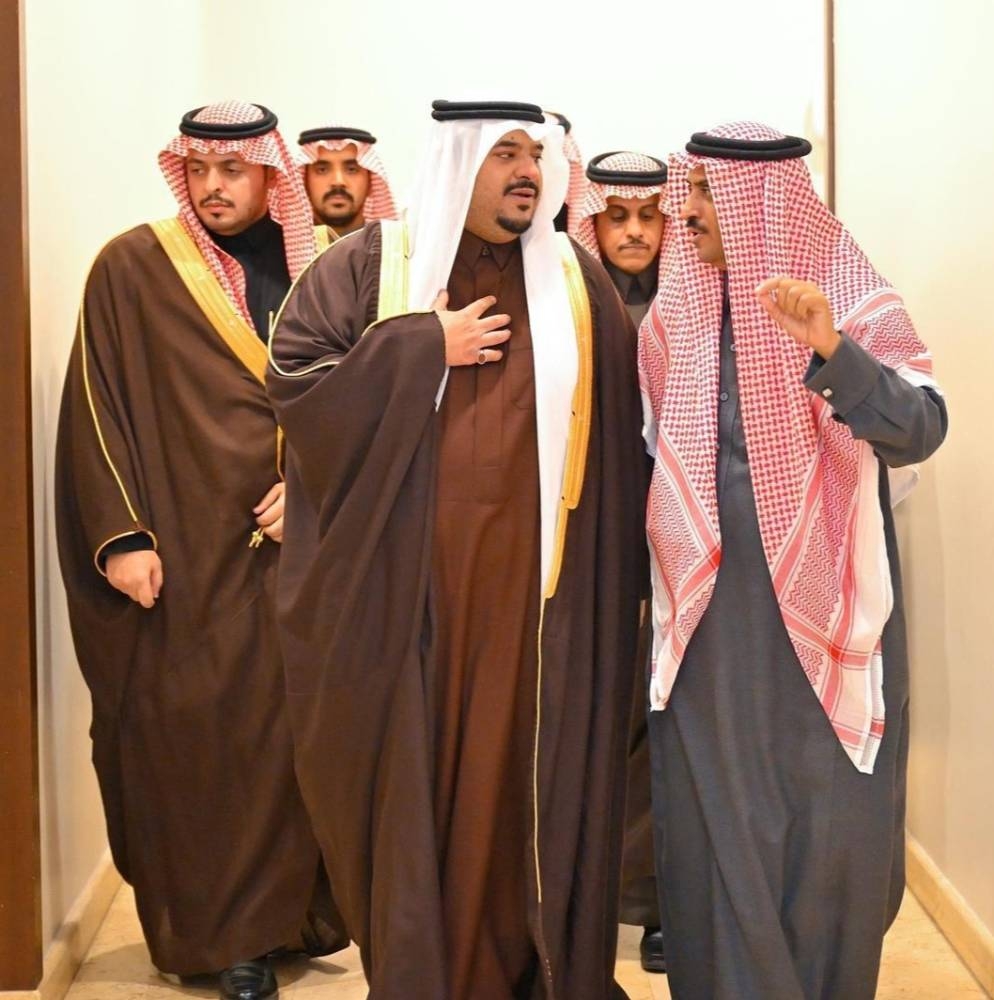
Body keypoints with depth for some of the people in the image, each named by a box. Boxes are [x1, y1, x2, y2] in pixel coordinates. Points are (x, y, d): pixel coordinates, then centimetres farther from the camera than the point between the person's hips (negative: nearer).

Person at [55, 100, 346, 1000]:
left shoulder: (313, 273, 8)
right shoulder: (132, 268, -1)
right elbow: (96, 409, -4)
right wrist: (121, 536, -12)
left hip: (283, 548, 3)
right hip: (177, 551, -2)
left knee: (274, 733, 4)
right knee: (179, 737, 1)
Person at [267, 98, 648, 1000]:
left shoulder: (577, 280, 8)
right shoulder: (370, 264, 3)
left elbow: (621, 426, 6)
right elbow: (293, 374, -6)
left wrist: (620, 578, -1)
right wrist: (427, 346, -10)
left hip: (534, 581, 1)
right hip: (407, 581, -1)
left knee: (526, 775, 6)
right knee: (411, 773, 6)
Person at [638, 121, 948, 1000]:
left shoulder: (852, 299, -7)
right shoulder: (676, 313, 6)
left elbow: (921, 429, -20)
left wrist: (832, 350, -36)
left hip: (821, 610, -3)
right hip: (708, 612, 3)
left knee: (825, 819, 7)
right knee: (717, 819, 6)